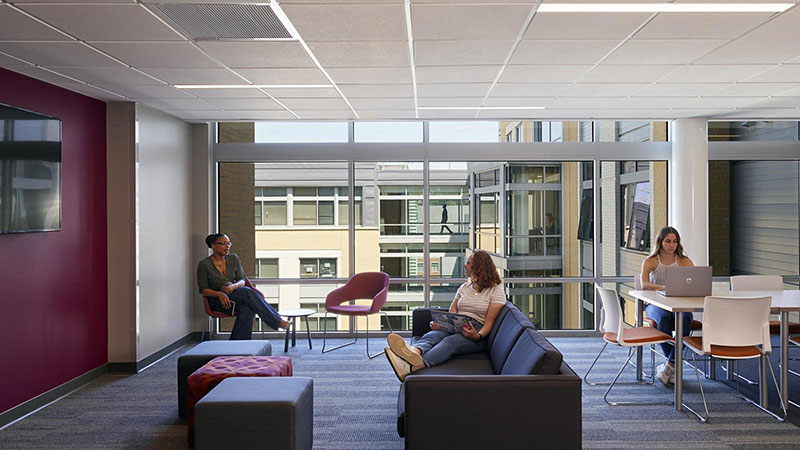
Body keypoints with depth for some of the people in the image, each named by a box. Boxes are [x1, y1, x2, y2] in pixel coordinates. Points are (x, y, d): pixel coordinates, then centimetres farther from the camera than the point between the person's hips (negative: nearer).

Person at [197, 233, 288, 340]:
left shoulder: (234, 258, 5)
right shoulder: (204, 264, -6)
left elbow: (242, 281, 4)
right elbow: (203, 290, -5)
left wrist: (234, 286, -21)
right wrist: (219, 294, -24)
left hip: (234, 294, 4)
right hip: (216, 300, -4)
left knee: (247, 309, -35)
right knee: (247, 292, -33)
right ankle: (277, 322, -33)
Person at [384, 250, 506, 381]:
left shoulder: (496, 290, 5)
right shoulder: (464, 287, 23)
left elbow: (489, 323, -5)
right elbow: (451, 314, 12)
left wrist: (478, 336, -26)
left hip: (478, 336, -5)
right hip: (455, 329, 5)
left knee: (451, 341, -36)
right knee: (432, 335, -29)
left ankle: (412, 367, -63)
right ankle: (414, 352, -66)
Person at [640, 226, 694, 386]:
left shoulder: (684, 261, 9)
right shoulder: (650, 262, 1)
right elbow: (644, 284, -18)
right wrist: (665, 287, -35)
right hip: (655, 304, -2)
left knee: (686, 318, -34)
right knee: (664, 318, -37)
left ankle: (670, 364, -26)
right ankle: (674, 366, -22)